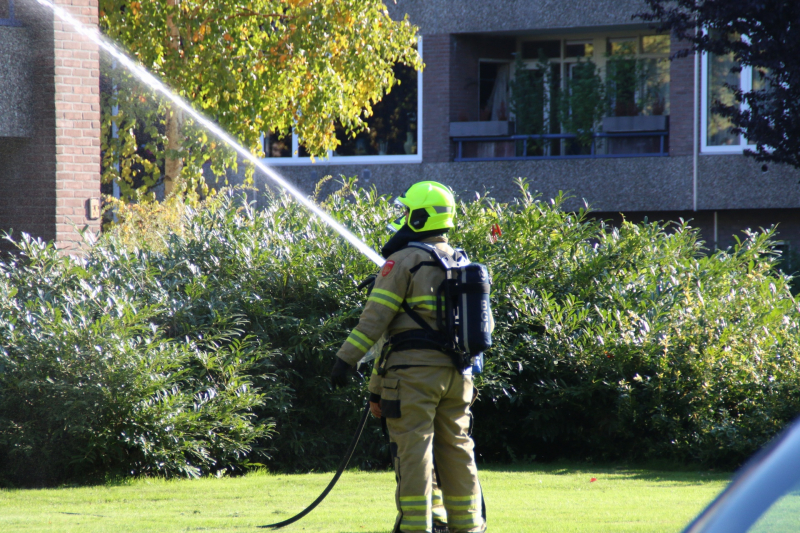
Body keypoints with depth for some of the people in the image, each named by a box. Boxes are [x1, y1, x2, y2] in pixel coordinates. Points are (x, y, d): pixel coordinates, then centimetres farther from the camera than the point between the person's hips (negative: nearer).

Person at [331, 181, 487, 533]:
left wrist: (346, 359, -9)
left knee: (413, 449, -5)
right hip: (457, 372, 7)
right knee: (456, 447, 12)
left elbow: (376, 316, -12)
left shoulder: (404, 260, -7)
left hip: (414, 371, -7)